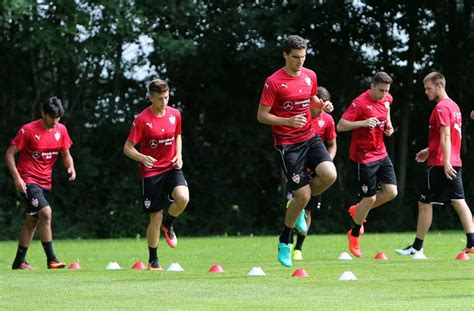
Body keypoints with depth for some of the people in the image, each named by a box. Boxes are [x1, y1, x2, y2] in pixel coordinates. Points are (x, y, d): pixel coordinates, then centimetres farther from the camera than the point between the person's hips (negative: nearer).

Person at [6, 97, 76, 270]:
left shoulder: (61, 130, 3)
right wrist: (17, 178, -19)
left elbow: (65, 154, 13)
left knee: (32, 220, 12)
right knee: (46, 212, -23)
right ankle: (51, 259, -22)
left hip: (45, 181, 7)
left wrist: (70, 167, -9)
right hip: (28, 180, -7)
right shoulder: (28, 130, -13)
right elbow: (10, 153, -10)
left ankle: (19, 262, 23)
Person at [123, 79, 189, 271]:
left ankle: (168, 225, 8)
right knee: (155, 217, 0)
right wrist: (142, 158, -30)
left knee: (183, 198, -26)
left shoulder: (175, 114, 1)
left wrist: (179, 155, 2)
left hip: (171, 168, 3)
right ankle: (153, 260, 17)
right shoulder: (142, 120, -12)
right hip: (151, 172, -3)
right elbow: (127, 148, -10)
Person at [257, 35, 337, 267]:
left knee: (329, 175, -22)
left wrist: (322, 105, 0)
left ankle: (298, 202, 10)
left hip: (310, 137, 5)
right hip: (287, 144, -5)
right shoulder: (273, 82, -11)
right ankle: (284, 243, 12)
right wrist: (288, 121, -23)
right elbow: (261, 115, -10)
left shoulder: (310, 76, 7)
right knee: (303, 195, -9)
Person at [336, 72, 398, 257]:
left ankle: (358, 211, 23)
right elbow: (341, 126, -19)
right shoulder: (360, 103, -19)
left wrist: (388, 125, 11)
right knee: (370, 198, -4)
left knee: (391, 192, -2)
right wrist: (363, 123, -32)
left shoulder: (387, 99, 3)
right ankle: (354, 235, 17)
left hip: (381, 153, 7)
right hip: (364, 156, -7)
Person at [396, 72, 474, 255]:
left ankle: (417, 247, 6)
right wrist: (429, 151, 27)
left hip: (439, 164, -9)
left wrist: (446, 161, -25)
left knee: (424, 204, 1)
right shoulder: (453, 106, 16)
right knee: (459, 201, 4)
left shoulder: (441, 108, -13)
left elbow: (445, 136, -21)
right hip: (455, 163, 9)